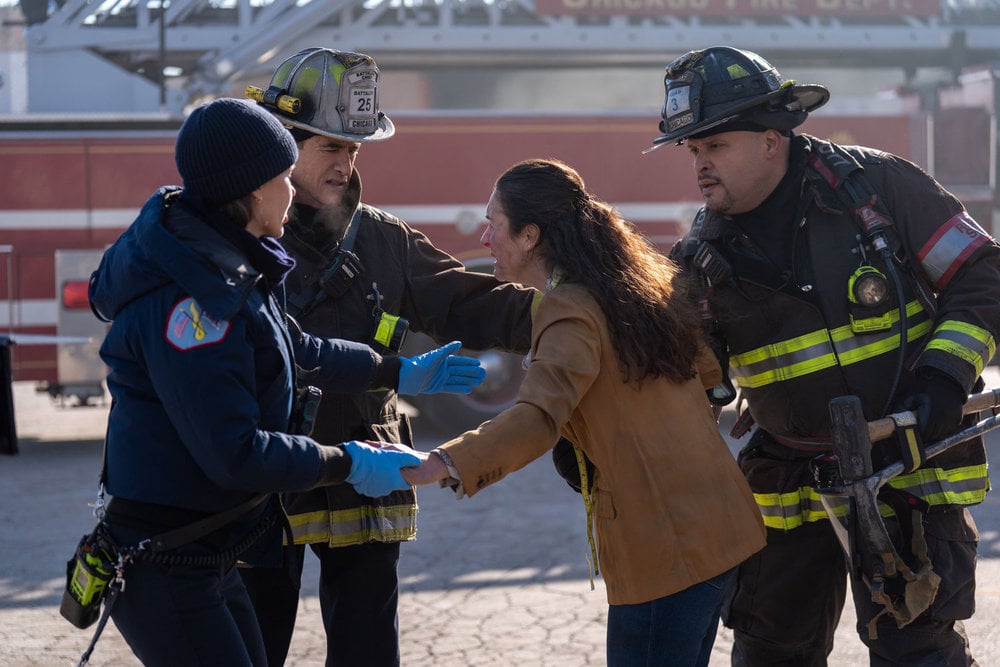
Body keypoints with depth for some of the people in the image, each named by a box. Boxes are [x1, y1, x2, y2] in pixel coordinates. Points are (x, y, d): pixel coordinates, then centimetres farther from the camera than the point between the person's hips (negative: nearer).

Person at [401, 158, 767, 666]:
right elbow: (708, 368, 22)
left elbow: (537, 418, -30)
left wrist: (443, 465, -40)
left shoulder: (569, 311, -14)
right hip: (716, 525, 9)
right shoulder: (639, 286, 14)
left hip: (665, 544, -9)